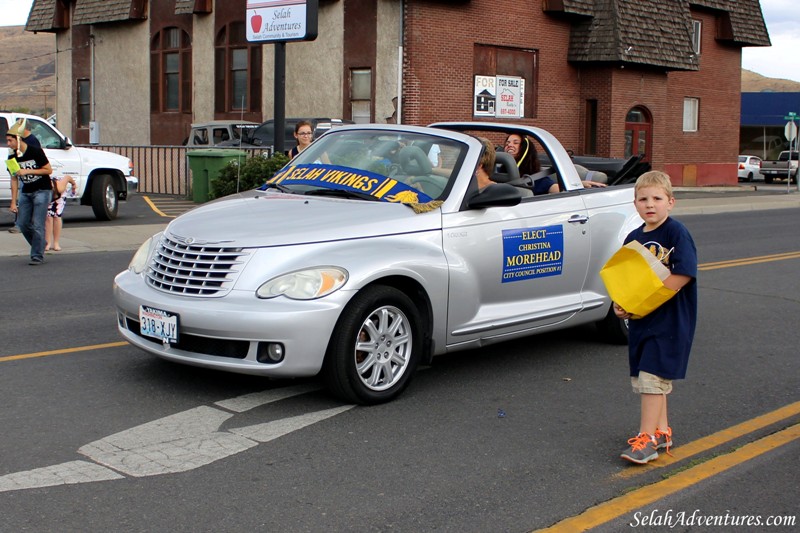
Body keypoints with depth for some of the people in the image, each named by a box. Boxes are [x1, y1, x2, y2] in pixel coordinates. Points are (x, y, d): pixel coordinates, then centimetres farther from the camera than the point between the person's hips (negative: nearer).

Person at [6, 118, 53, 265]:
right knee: (22, 223, 1)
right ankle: (40, 246, 22)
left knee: (37, 224, -10)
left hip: (42, 191, -6)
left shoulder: (36, 152, -14)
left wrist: (27, 171, -20)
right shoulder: (12, 157, 1)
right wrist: (13, 202, 1)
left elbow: (48, 170, -12)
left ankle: (37, 256, -3)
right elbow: (14, 179, 4)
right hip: (26, 192, 6)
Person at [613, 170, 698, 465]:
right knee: (644, 378, 12)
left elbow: (683, 275, -19)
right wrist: (619, 303, -3)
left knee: (652, 377, -9)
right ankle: (662, 431, 25)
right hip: (640, 320, 7)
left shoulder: (676, 233, -11)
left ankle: (647, 438, -5)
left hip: (670, 320, -7)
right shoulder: (633, 238, 9)